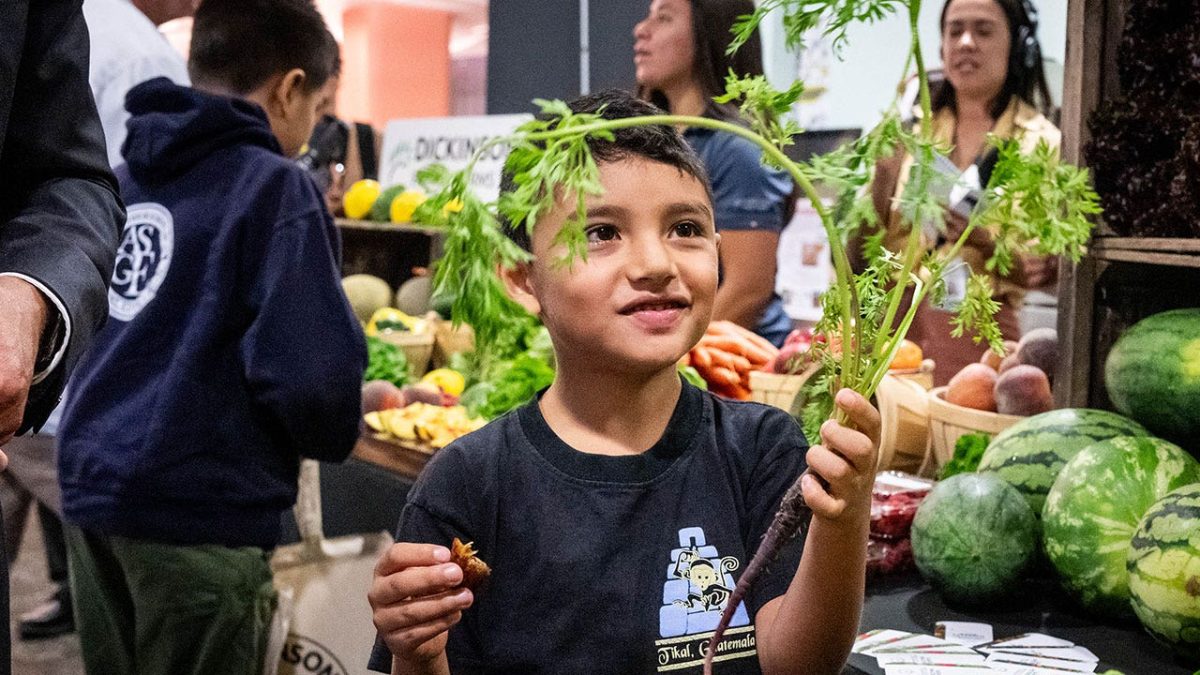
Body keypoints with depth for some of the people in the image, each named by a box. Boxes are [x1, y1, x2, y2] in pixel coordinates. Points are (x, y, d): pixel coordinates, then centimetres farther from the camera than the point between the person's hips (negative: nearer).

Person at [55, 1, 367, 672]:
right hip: (201, 514, -7)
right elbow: (308, 375, -22)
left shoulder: (127, 175, 9)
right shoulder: (276, 188, -13)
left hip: (91, 487, 7)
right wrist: (340, 435, 1)